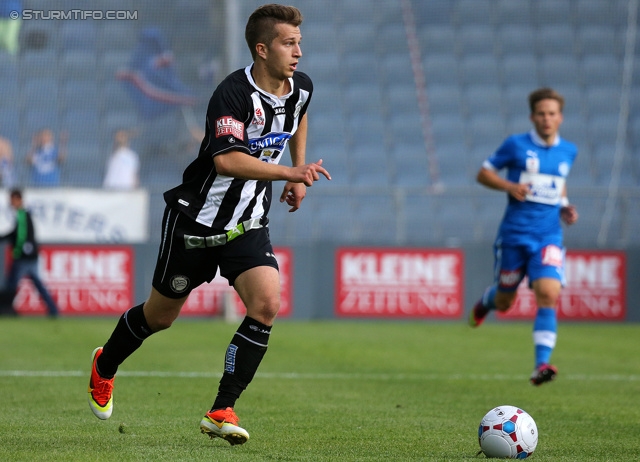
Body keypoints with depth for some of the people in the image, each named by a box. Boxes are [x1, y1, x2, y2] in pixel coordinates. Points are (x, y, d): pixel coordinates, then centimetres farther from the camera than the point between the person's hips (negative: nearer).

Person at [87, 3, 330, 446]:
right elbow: (226, 160, -36)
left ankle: (222, 411, -12)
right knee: (160, 315, 11)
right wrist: (288, 171, -40)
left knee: (266, 304, -19)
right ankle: (105, 366, 42)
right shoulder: (233, 93, -24)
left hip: (248, 225, 5)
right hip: (197, 218, -5)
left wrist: (298, 177, 17)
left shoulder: (301, 88, -1)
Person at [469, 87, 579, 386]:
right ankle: (487, 300, 52)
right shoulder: (516, 145, -3)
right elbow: (484, 173, 4)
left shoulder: (568, 151, 8)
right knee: (503, 303, 12)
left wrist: (564, 207, 8)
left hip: (548, 238, 1)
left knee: (548, 294, -21)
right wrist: (509, 186, -14)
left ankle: (541, 365, -25)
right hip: (513, 235, -1)